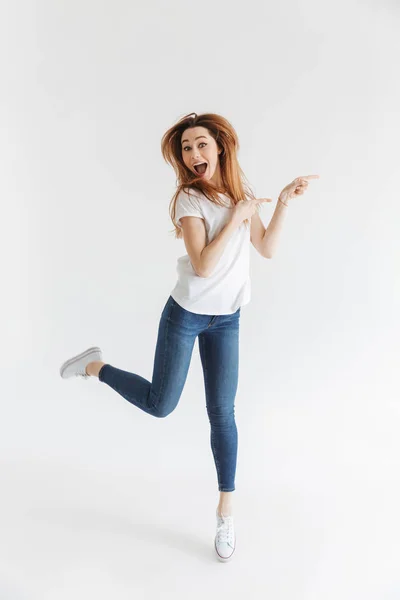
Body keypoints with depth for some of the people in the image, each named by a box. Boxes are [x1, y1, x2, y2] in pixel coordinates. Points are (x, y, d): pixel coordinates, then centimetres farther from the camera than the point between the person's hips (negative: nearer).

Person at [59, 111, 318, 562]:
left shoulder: (240, 192, 4)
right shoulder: (189, 199, -15)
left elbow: (267, 249, 3)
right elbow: (203, 266, -26)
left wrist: (283, 201, -4)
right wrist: (237, 216, -23)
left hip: (226, 320, 4)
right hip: (185, 314, -4)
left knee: (222, 412, 6)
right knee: (159, 405, 5)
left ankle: (226, 510, 20)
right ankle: (95, 366, 30)